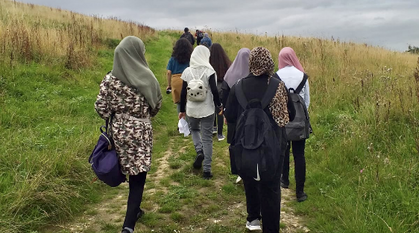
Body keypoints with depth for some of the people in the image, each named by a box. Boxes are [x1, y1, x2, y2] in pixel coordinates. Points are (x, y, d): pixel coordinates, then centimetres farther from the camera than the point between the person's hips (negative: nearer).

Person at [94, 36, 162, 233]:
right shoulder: (147, 78, -11)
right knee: (138, 177, 2)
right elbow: (156, 105, 0)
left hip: (119, 131, 4)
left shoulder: (110, 79, -7)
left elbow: (101, 108, -5)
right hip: (141, 131, -3)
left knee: (132, 173, 22)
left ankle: (134, 210, 39)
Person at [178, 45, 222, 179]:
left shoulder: (187, 71, -1)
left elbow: (183, 92, 1)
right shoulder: (209, 71, -9)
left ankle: (199, 151, 4)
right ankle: (207, 170, 6)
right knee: (207, 138, 5)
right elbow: (214, 90, -14)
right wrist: (219, 105, 1)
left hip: (191, 109, 2)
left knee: (194, 129, 29)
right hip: (207, 110, -2)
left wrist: (182, 110, 11)